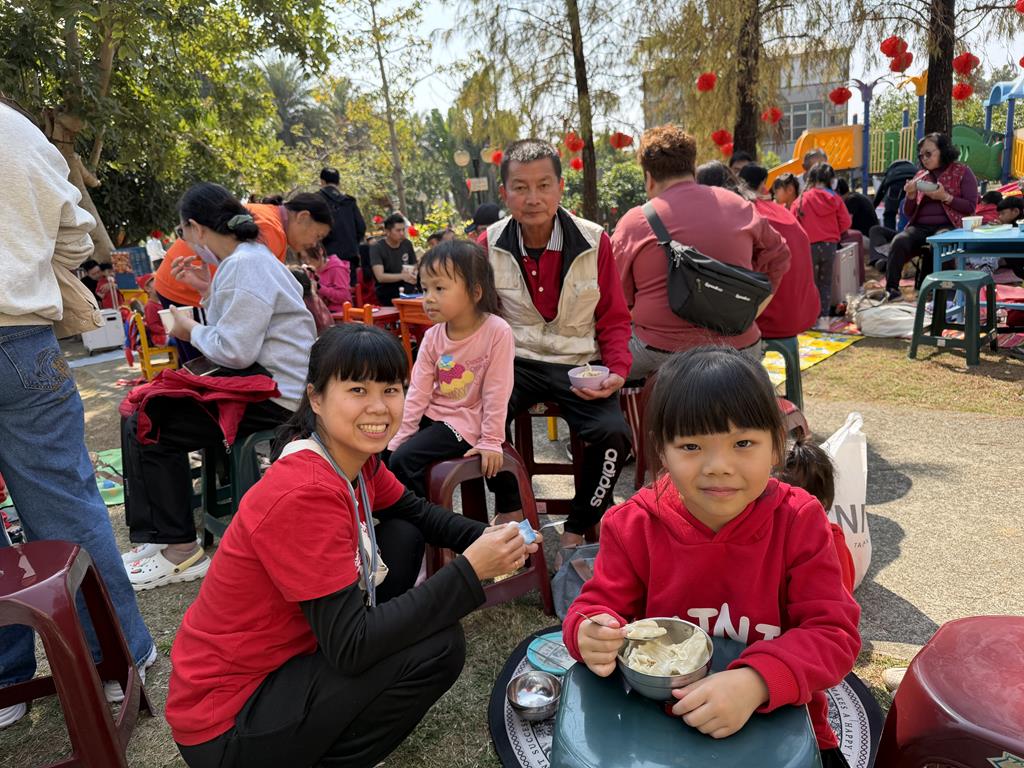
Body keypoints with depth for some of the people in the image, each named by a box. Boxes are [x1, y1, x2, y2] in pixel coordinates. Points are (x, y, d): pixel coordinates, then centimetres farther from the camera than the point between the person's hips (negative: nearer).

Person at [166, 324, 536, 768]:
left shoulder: (355, 459, -5)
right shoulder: (304, 494, -30)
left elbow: (416, 514, 11)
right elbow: (352, 647, -29)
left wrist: (487, 539, -8)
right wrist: (470, 570, -28)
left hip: (288, 649, 8)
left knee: (403, 538, 5)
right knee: (438, 646, -18)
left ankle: (348, 697, 15)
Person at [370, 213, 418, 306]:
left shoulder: (407, 244, 6)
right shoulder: (376, 248, -8)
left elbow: (415, 267, 17)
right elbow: (380, 277, -19)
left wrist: (414, 274, -9)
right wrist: (402, 276, -34)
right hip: (386, 290, -5)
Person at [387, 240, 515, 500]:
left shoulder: (498, 332, -21)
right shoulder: (432, 337, -3)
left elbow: (496, 392, -17)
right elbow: (418, 391, -2)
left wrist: (491, 441, -13)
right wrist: (399, 437, -5)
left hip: (464, 422, -6)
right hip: (432, 414, 6)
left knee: (403, 460, -18)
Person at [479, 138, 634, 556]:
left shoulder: (594, 241, -4)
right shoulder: (490, 244, -1)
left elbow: (614, 318, 5)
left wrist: (617, 370, -12)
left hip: (580, 366, 0)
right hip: (516, 363, 1)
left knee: (614, 434, -26)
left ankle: (574, 535, 0)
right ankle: (511, 514, -2)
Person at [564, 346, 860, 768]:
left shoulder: (799, 521, -13)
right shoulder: (634, 525, -12)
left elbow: (834, 632, -17)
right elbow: (598, 604, -5)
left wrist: (755, 682, -36)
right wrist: (592, 633, -30)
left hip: (778, 722, 1)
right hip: (659, 722, -1)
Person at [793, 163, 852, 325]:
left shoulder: (802, 200, -7)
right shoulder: (834, 199, -1)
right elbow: (846, 222, 1)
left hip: (810, 245, -2)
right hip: (830, 245, 2)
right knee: (825, 283, 12)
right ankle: (824, 318, 10)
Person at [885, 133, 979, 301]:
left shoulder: (962, 172, 10)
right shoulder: (920, 175, 21)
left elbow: (971, 207, 2)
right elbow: (908, 214, 21)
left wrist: (945, 197, -10)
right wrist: (910, 196, 1)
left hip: (947, 226, -3)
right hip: (919, 227, 3)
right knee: (899, 241, -32)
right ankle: (891, 289, -41)